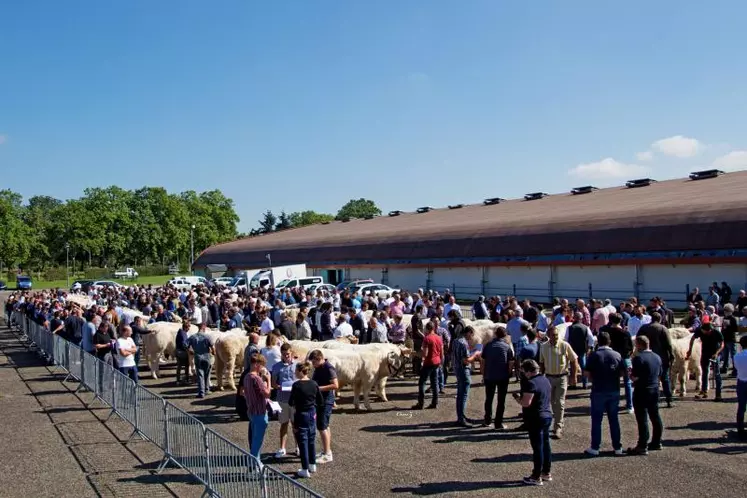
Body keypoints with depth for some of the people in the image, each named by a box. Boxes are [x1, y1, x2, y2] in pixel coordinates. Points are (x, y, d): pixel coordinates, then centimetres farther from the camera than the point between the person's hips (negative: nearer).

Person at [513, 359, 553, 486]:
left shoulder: (531, 383, -20)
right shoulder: (545, 380, 9)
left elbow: (526, 403, -25)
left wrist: (517, 397, -6)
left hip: (536, 419, -9)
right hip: (547, 415, 9)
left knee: (537, 447, -3)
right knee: (546, 444, 16)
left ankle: (537, 477, 4)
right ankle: (547, 473, 25)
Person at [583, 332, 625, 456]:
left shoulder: (594, 356, -10)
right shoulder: (617, 355, -2)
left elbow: (587, 373, -9)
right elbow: (622, 372, 3)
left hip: (598, 391, -3)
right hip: (614, 391, 3)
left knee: (596, 420, 5)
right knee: (614, 419, 12)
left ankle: (595, 448, 8)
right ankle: (617, 447, 17)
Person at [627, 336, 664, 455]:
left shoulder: (639, 358, -17)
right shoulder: (657, 357, 8)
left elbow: (635, 377, -19)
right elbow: (659, 375, 15)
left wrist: (630, 373, 1)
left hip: (642, 392, -8)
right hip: (655, 390, 8)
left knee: (642, 419, -4)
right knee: (655, 417, 16)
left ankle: (642, 447, -2)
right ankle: (656, 442, 26)